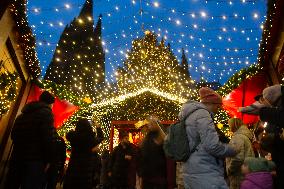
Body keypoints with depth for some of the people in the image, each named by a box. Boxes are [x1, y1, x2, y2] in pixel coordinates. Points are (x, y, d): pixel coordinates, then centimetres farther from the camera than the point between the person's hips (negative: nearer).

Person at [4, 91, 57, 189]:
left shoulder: (22, 115, 17)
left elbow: (13, 135, 23)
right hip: (34, 160, -8)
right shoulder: (46, 112, -8)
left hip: (16, 159, 8)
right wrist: (49, 159, -11)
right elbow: (49, 138, -19)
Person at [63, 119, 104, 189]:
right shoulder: (91, 138, -13)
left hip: (73, 168, 2)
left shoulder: (73, 137, -9)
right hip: (86, 170, -1)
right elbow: (101, 137, 11)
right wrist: (98, 127, 27)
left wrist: (78, 127, 32)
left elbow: (68, 134, 18)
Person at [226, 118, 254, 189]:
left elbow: (238, 158, -25)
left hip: (239, 176, -10)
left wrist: (229, 170, -12)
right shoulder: (245, 136, 15)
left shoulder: (238, 137, -16)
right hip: (245, 174, 10)